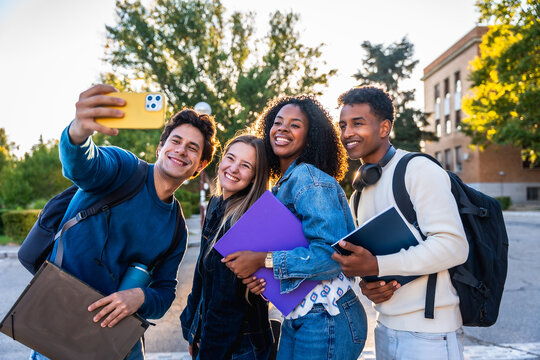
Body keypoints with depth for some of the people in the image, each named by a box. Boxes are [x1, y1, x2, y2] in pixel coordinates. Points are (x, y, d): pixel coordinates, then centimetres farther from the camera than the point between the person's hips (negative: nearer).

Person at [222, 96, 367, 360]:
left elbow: (332, 251, -25)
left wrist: (263, 260, -20)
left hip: (326, 321, -8)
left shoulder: (309, 179, -16)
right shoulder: (281, 187, 11)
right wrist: (264, 280, -2)